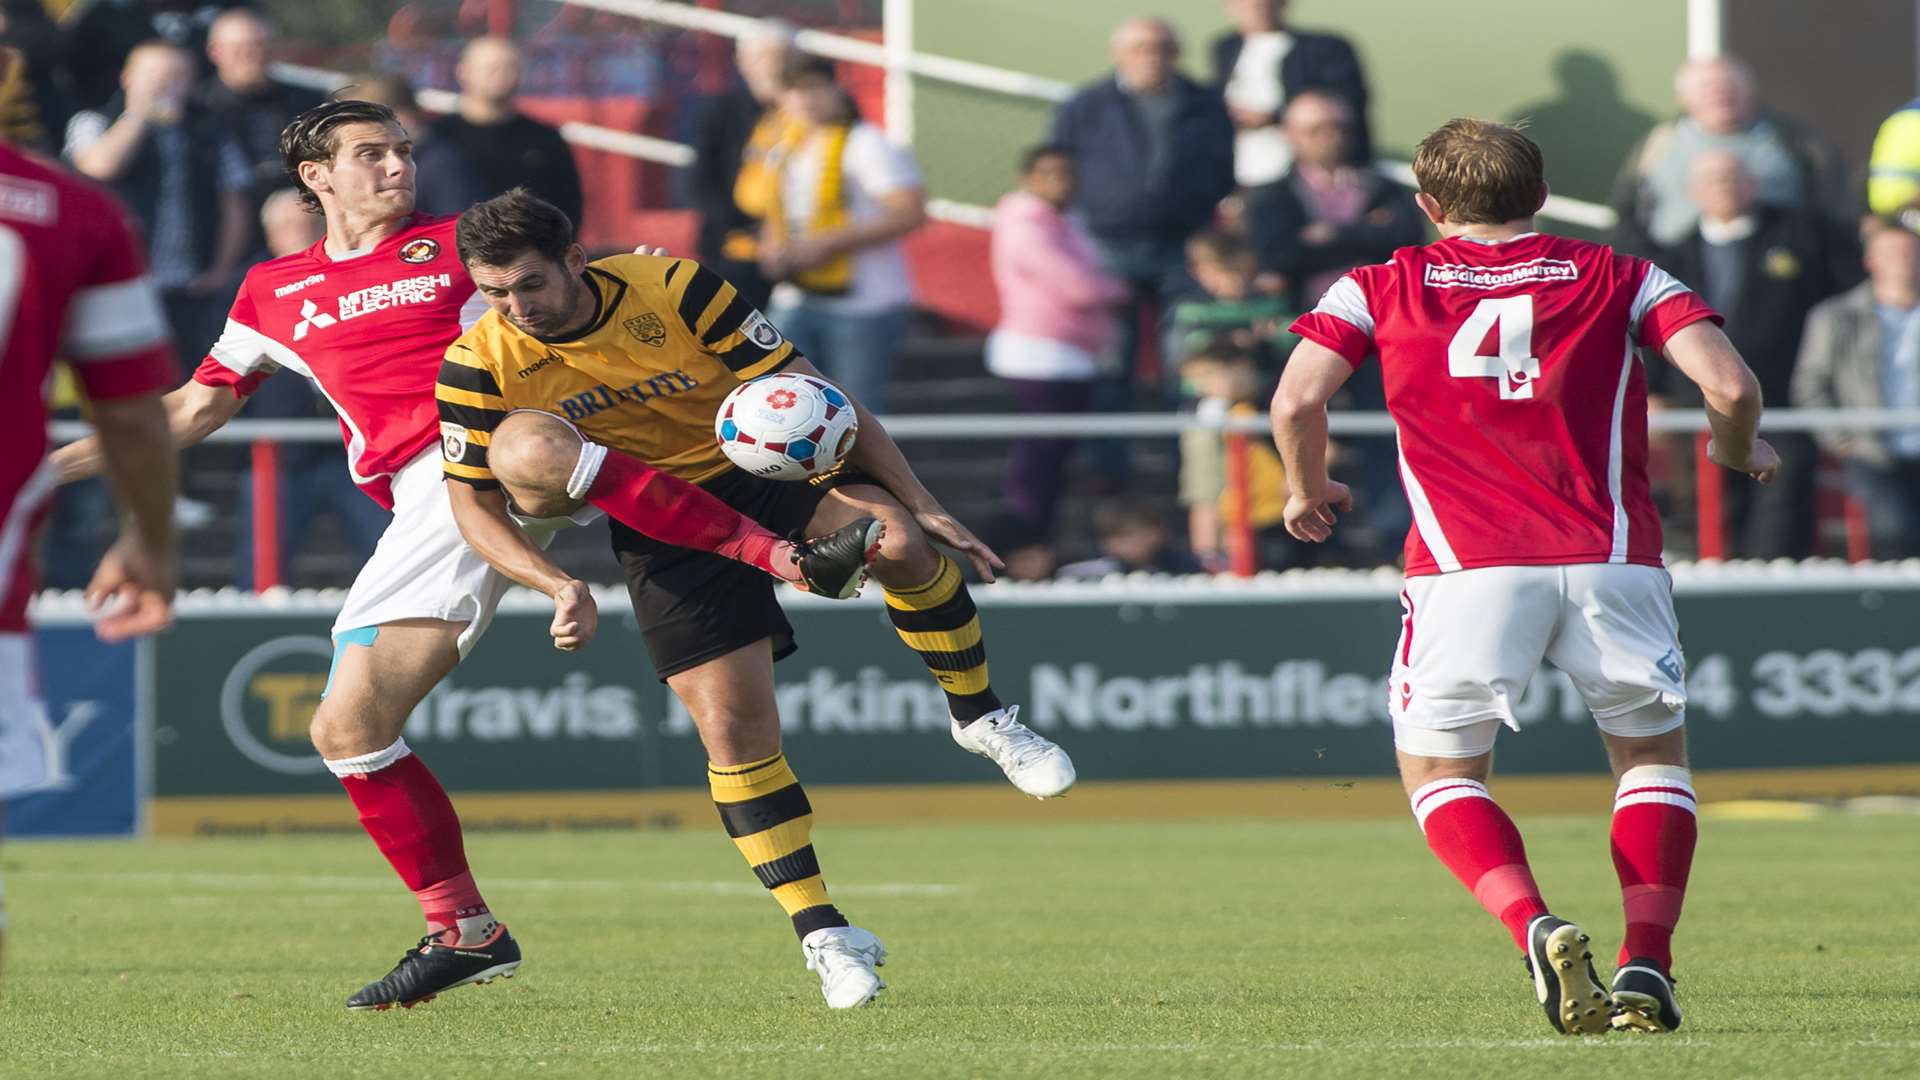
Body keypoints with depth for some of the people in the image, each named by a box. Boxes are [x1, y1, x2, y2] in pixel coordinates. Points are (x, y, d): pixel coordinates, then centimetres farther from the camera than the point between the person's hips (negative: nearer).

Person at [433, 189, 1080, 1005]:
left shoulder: (676, 290, -19)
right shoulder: (478, 365, -15)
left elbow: (807, 391, -14)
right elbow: (470, 501, -6)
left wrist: (919, 505, -15)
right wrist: (553, 584, -24)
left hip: (773, 471, -1)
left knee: (898, 540, -31)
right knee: (733, 730, -12)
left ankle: (979, 717, -6)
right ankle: (823, 936, 1)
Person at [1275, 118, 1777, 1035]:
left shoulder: (1379, 288, 12)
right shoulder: (1616, 278, 12)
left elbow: (1297, 399, -1)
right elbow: (1728, 385, 0)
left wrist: (1307, 493, 18)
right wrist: (1737, 454, 21)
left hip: (1467, 569, -1)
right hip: (1611, 562, 1)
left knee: (1439, 774, 12)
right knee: (1652, 753, 19)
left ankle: (1536, 929, -15)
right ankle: (1645, 965, 2)